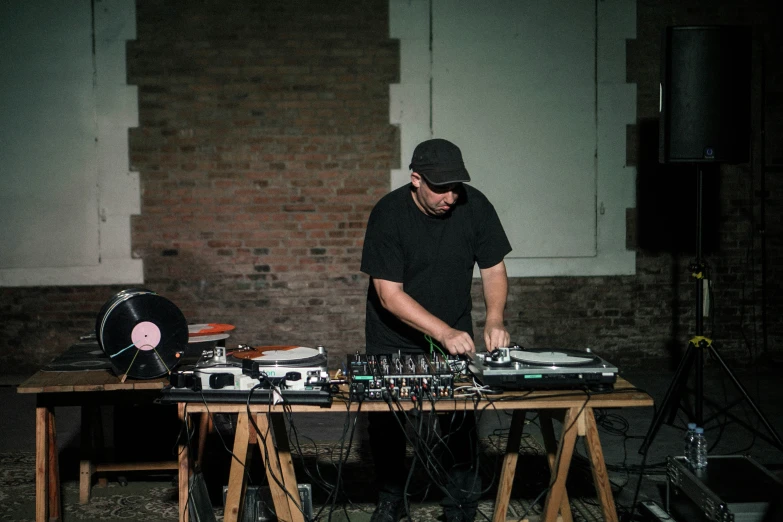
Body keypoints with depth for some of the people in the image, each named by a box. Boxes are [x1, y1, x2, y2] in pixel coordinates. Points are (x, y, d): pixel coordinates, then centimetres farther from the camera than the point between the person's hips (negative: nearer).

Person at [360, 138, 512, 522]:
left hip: (455, 336, 2)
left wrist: (494, 320, -22)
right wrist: (444, 332, -34)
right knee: (385, 423, 5)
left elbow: (493, 269, -4)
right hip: (393, 340, -2)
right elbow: (389, 294, -25)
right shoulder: (388, 214, -22)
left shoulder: (475, 206, -13)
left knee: (460, 423, -4)